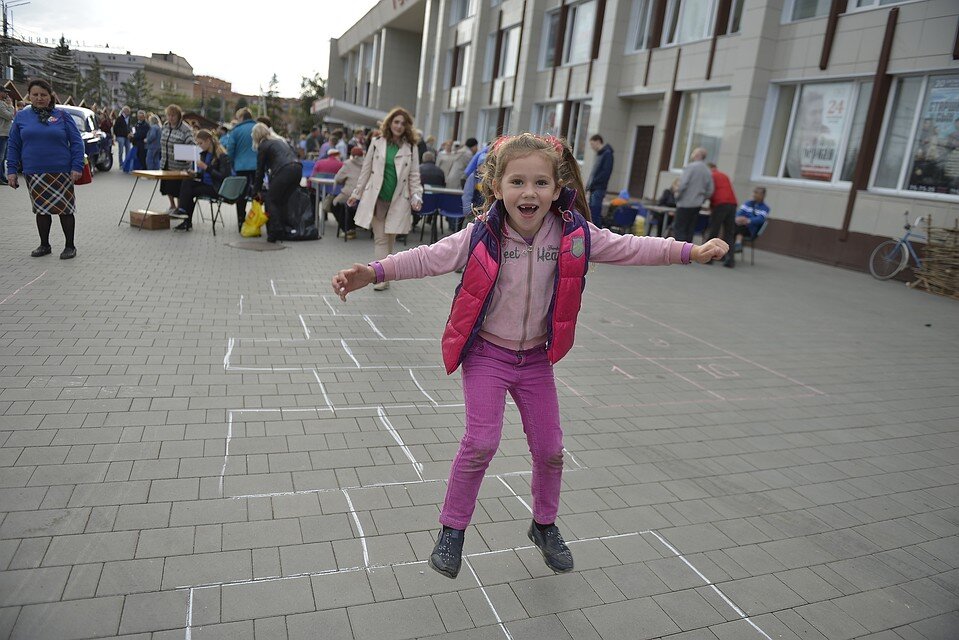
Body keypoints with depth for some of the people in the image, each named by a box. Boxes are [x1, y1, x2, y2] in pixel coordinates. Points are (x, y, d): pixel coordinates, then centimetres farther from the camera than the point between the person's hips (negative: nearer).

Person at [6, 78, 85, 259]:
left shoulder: (62, 115, 3)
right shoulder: (21, 117, 8)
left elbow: (76, 143, 0)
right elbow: (13, 146, 11)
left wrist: (77, 167, -9)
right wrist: (12, 170, 4)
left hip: (61, 172, -2)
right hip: (34, 173, 3)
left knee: (65, 209, 0)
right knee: (41, 209, 10)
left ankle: (69, 246, 11)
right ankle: (44, 245, 21)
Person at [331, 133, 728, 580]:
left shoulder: (573, 234, -9)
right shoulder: (482, 236, -16)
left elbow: (629, 248, -5)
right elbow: (428, 258, -18)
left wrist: (691, 252, -8)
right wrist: (372, 272, -28)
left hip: (536, 357, 3)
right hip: (486, 354, -3)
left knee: (549, 449, 9)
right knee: (481, 442, -13)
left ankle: (544, 525, 35)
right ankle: (452, 529, 11)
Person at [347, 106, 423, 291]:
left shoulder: (411, 148, 4)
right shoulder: (377, 144, 5)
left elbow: (414, 176, 5)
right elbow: (366, 171, 9)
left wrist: (417, 196, -8)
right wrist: (356, 193, 9)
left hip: (398, 200, 0)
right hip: (377, 198, 0)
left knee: (390, 239, 6)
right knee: (380, 239, -2)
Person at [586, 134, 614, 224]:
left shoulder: (607, 154, -8)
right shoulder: (599, 154, 18)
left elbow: (606, 172, -17)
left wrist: (593, 183, -17)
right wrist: (589, 184, 10)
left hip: (599, 189, -9)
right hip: (594, 188, 9)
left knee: (595, 213, -12)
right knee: (591, 212, 11)